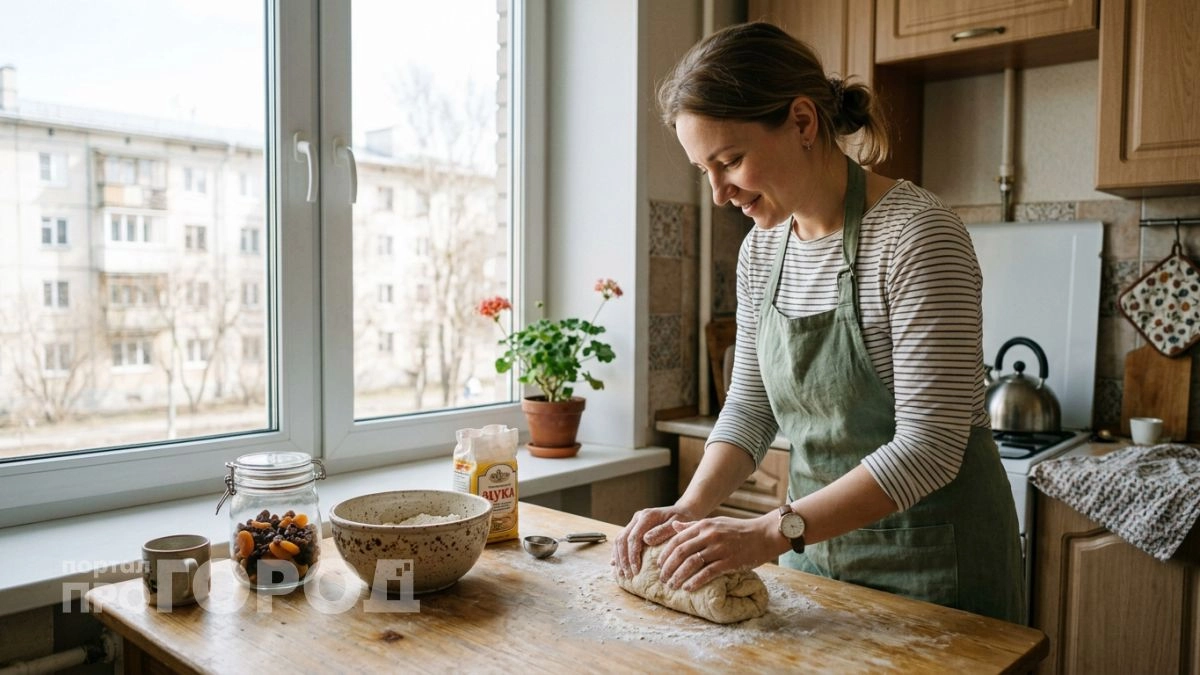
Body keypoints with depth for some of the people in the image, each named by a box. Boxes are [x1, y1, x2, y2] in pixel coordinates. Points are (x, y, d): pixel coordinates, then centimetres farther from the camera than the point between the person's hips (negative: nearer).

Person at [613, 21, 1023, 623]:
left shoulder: (915, 234, -22)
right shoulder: (761, 247, -1)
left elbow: (929, 446, -25)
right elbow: (748, 404, 4)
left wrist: (771, 532, -29)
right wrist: (691, 510, -11)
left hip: (933, 551, -5)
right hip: (816, 541, 6)